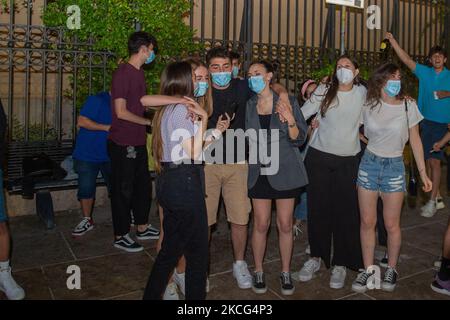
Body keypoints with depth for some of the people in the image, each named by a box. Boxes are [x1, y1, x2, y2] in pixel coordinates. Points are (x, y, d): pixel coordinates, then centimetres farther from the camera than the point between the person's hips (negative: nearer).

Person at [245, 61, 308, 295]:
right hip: (259, 172, 2)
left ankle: (286, 273, 23)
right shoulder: (249, 105, 4)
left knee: (285, 225, 6)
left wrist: (290, 120, -20)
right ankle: (258, 271, 23)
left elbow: (299, 139, -5)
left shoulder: (287, 102, -2)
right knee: (261, 224, 5)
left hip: (284, 172, -1)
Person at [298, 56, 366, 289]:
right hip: (318, 157, 0)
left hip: (348, 161, 1)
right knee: (318, 208, 6)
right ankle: (316, 257, 24)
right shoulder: (324, 90, 0)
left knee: (345, 212, 0)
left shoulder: (362, 92, 5)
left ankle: (340, 264, 16)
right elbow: (302, 114, -5)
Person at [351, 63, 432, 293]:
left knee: (391, 224, 4)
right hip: (369, 164, 1)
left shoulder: (408, 106, -4)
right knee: (367, 222, 5)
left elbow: (415, 141, 2)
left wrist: (423, 172, 1)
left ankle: (391, 269, 25)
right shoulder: (368, 106, -2)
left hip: (394, 167, -1)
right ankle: (368, 270, 20)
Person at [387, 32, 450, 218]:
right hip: (426, 122, 3)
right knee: (428, 161, 7)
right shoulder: (424, 72, 7)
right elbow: (406, 59, 0)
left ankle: (432, 202, -2)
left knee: (435, 161, -8)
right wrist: (392, 41, -7)